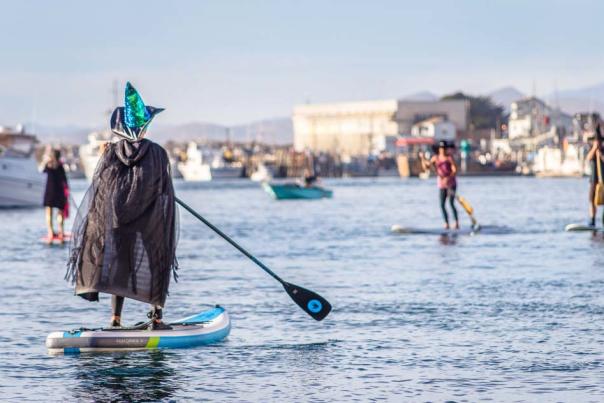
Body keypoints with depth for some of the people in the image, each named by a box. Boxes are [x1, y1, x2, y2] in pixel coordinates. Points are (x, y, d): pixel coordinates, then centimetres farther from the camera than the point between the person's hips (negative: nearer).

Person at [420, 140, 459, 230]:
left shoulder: (449, 158, -8)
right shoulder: (435, 158, 5)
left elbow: (454, 171, -15)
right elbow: (425, 167, 7)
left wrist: (448, 178, -29)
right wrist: (423, 159, -9)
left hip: (451, 183, -4)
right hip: (441, 185, 4)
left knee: (451, 203, -15)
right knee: (442, 205, -3)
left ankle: (457, 222, -10)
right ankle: (446, 223, 6)